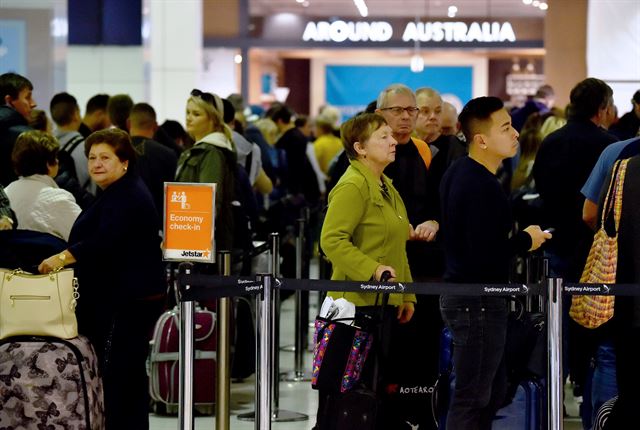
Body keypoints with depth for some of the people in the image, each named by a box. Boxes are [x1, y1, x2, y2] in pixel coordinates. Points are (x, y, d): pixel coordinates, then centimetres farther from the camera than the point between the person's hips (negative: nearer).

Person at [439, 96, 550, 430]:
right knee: (472, 400, -3)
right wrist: (526, 240, -12)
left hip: (458, 290, 11)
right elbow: (485, 256, -28)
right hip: (479, 302, -11)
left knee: (493, 391, 19)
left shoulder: (456, 173, 10)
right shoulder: (483, 187, -23)